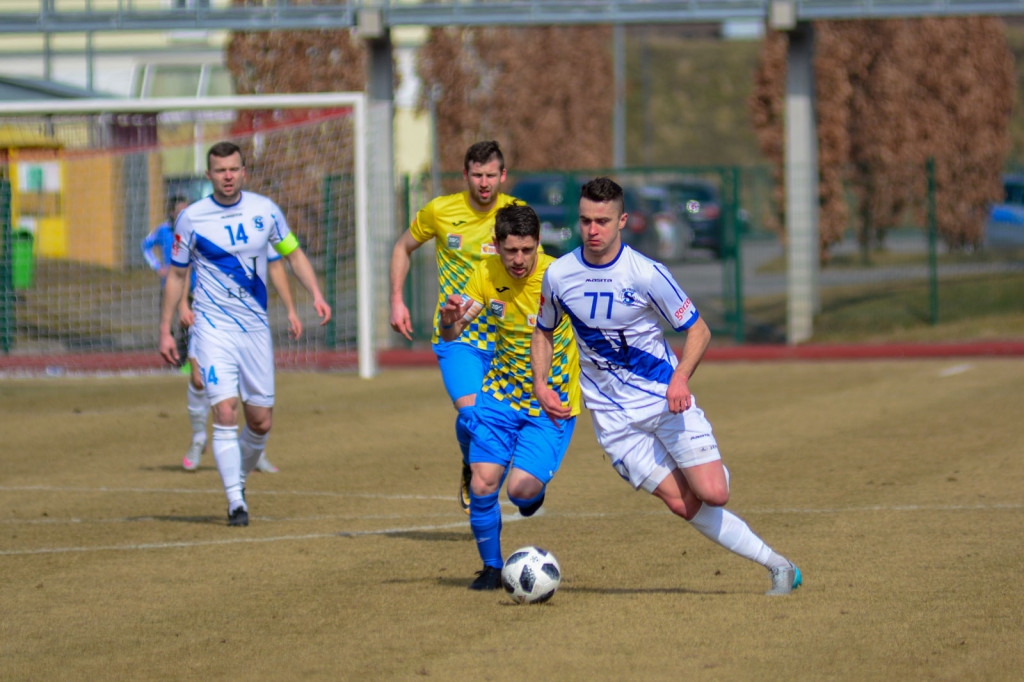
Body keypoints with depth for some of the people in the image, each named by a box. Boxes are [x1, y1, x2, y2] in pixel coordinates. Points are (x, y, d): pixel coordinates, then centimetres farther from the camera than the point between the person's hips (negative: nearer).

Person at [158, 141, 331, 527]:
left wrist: (316, 295, -2)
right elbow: (176, 275, 5)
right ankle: (235, 502, -12)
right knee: (225, 412, -16)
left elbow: (293, 254, 14)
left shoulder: (264, 210, 2)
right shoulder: (192, 218, -4)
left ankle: (239, 477, 31)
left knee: (261, 421, 4)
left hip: (256, 328, 3)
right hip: (213, 329, -3)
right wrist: (165, 330, 3)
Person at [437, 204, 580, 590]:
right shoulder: (487, 275, -6)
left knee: (520, 488, -16)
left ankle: (536, 488, 22)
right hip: (501, 394, 3)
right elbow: (450, 335, 0)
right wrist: (450, 321, -24)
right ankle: (491, 567, 15)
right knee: (482, 484, -7)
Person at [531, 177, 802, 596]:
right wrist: (540, 386, -2)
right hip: (613, 415, 2)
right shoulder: (558, 275, -4)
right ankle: (777, 565, -1)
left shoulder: (646, 274, -13)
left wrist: (680, 377, -22)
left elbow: (698, 330, -5)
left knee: (712, 494, -16)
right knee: (682, 504, -8)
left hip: (665, 399, -2)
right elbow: (543, 333, 14)